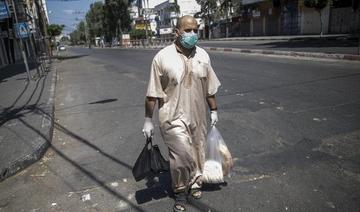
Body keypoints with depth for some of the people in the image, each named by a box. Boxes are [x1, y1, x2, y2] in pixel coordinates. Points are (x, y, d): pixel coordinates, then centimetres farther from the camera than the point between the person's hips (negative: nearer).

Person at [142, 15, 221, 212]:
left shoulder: (203, 55, 4)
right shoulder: (162, 57, -9)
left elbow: (209, 88, 12)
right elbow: (152, 94, -7)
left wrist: (213, 111, 13)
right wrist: (148, 119, -5)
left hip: (197, 116, 5)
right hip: (173, 117, -4)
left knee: (197, 153, 14)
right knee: (182, 154, -13)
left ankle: (194, 183, 41)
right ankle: (180, 190, 14)